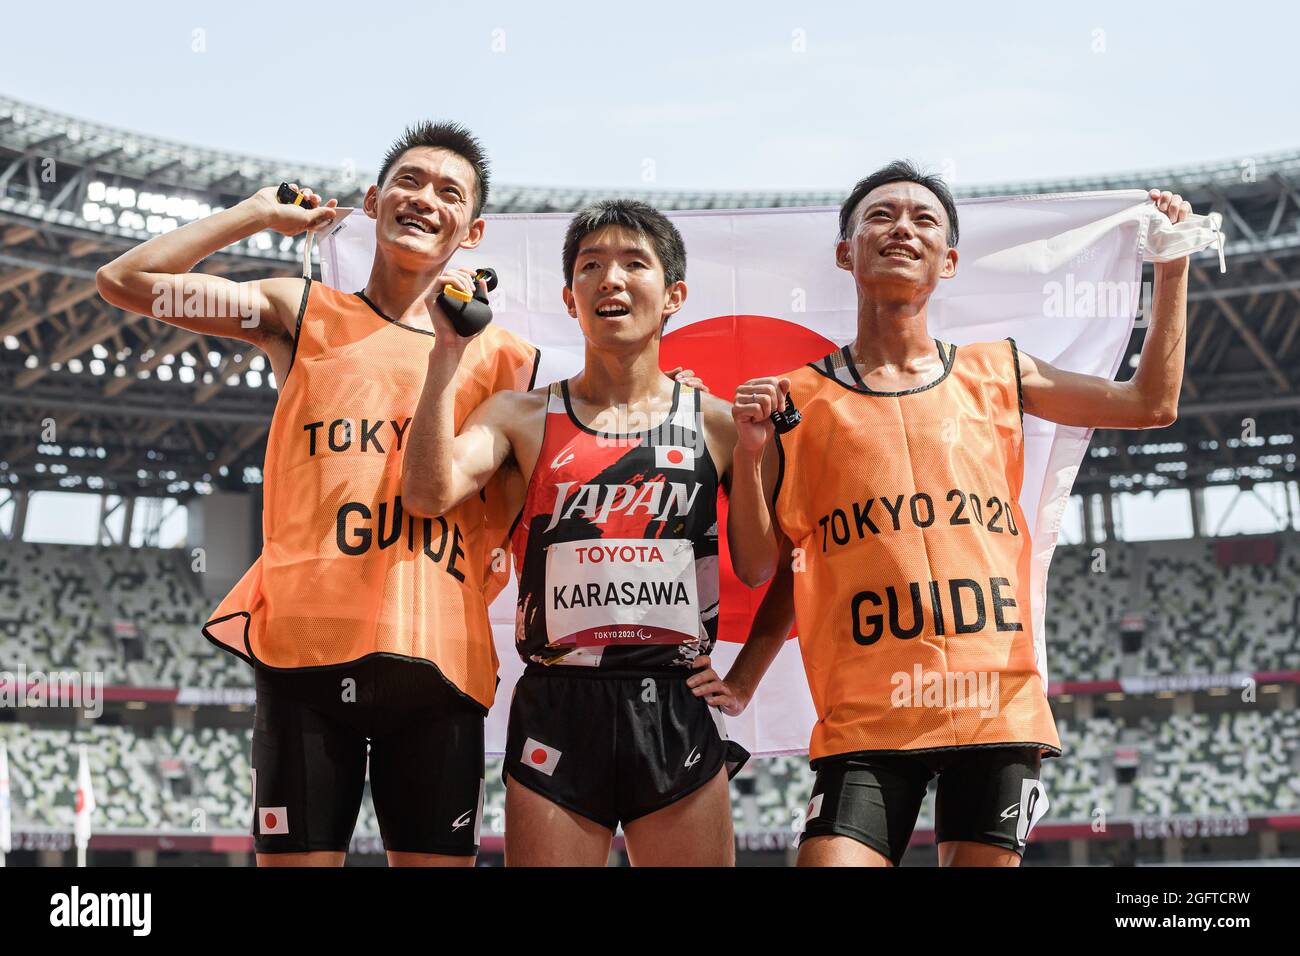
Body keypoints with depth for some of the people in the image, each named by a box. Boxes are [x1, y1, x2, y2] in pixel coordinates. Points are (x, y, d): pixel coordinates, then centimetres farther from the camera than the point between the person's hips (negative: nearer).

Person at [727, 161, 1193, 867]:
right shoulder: (800, 399, 6)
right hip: (867, 718, -2)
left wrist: (1172, 261, 17)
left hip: (1000, 701, 2)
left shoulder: (995, 373, 12)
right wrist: (749, 451, -9)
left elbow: (1150, 402, 18)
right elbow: (756, 566, 5)